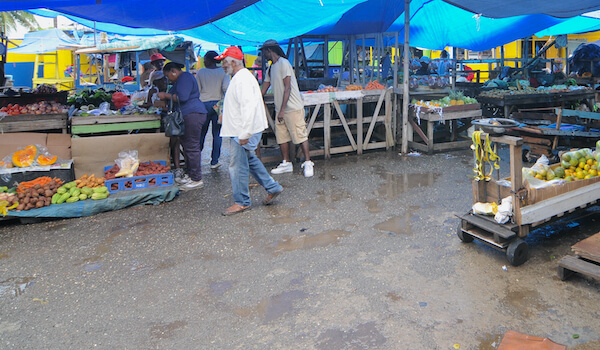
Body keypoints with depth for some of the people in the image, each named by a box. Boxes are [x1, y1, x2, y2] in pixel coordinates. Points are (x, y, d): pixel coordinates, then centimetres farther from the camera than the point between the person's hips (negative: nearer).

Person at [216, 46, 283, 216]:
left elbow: (248, 107, -28)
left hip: (242, 133, -11)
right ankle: (272, 187, 27)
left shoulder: (242, 79, -19)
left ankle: (242, 202, 11)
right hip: (241, 132, 11)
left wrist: (245, 134, -28)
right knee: (250, 160, 19)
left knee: (238, 166, -1)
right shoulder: (239, 77, 16)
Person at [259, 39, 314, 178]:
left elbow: (287, 88, -17)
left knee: (300, 135, -4)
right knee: (281, 136, 9)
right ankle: (286, 164, 19)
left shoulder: (283, 64, -11)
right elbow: (263, 90, 23)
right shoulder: (270, 69, 16)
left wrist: (282, 110, -20)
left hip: (293, 109, -9)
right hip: (280, 109, 9)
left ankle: (308, 163, 5)